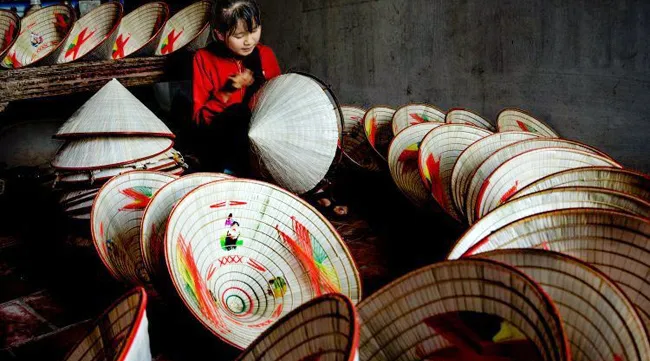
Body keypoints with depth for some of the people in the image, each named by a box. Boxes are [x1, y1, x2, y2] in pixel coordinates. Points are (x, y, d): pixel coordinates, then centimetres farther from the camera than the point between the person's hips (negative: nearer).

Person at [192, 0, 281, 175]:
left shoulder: (266, 54, 4)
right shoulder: (204, 59, -4)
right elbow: (199, 119, -6)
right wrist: (225, 93, -19)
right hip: (219, 143, -3)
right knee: (239, 112, -29)